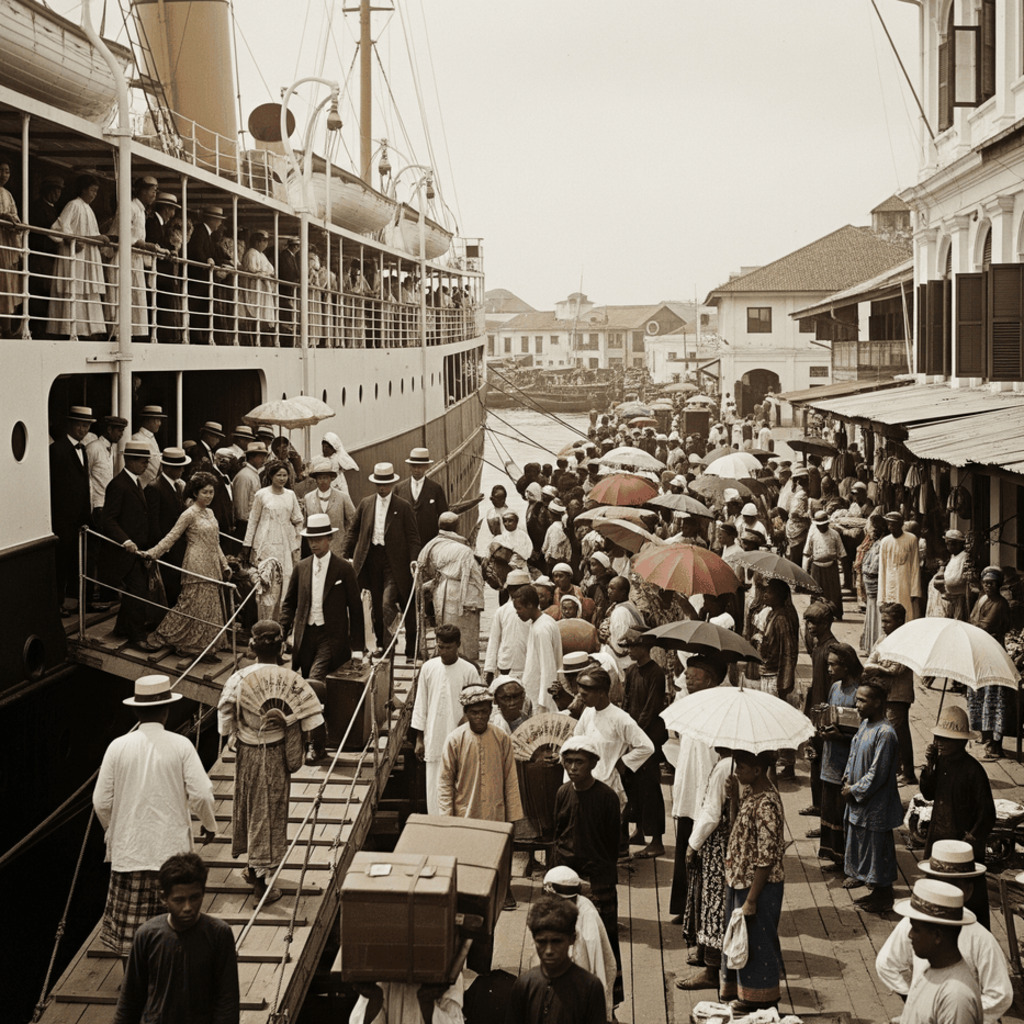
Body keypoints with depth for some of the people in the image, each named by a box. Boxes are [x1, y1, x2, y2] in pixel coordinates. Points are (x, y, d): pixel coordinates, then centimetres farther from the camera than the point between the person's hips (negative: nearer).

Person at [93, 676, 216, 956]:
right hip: (172, 848, -1)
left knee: (129, 925, 10)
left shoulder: (118, 747, -4)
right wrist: (209, 824, 11)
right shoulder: (180, 746, -7)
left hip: (128, 849, 1)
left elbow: (102, 801, -1)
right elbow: (201, 794, -10)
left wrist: (112, 830, 19)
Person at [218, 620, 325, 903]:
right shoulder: (292, 680, -16)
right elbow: (313, 721, -16)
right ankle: (260, 881, 13)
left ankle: (254, 869, 37)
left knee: (249, 807, 21)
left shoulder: (238, 680, -13)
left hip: (246, 754, 2)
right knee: (269, 812, 9)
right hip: (276, 756, -1)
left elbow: (225, 725, -7)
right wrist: (318, 747, 2)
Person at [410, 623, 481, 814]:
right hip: (434, 740, 3)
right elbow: (421, 704, 8)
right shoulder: (428, 668, 3)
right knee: (434, 788, 5)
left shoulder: (469, 671, -5)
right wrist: (419, 738, 7)